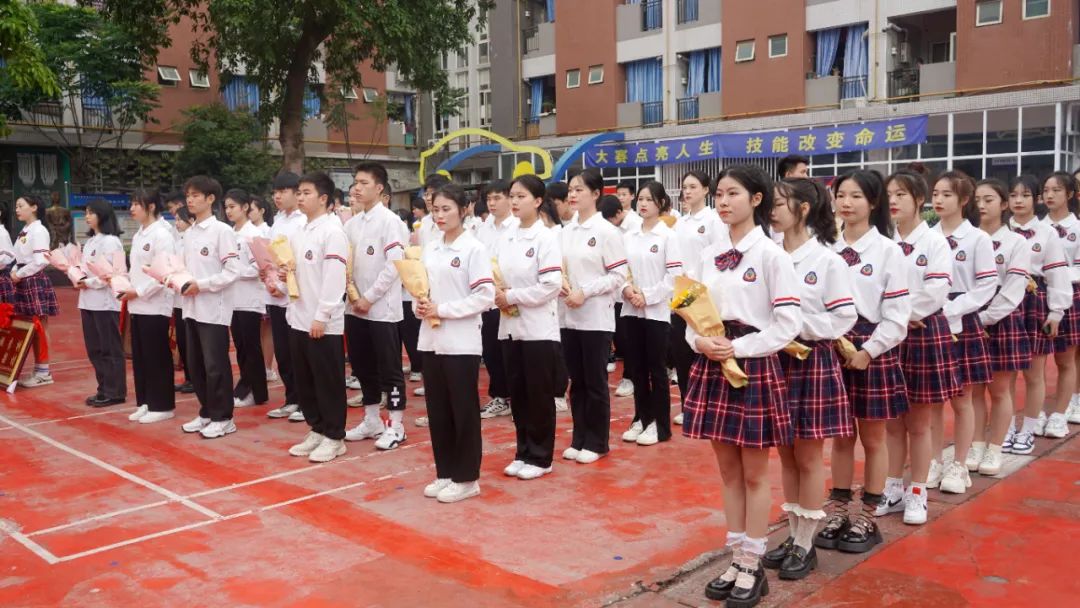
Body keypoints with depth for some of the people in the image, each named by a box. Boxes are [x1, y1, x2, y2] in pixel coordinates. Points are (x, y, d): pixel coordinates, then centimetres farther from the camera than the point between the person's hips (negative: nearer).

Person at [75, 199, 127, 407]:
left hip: (106, 301, -9)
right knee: (94, 349, 12)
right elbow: (85, 267, 19)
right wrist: (78, 279, 0)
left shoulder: (111, 241, -11)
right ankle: (104, 389, 20)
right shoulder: (90, 241, 17)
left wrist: (89, 283, -15)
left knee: (110, 348, -2)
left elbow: (115, 272, -18)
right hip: (88, 301, 9)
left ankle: (115, 392, 5)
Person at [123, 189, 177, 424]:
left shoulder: (162, 234, -12)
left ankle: (163, 406, 6)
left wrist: (138, 292, -16)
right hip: (137, 305, 8)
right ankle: (146, 403, 20)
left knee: (158, 356, -2)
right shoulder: (139, 235, 15)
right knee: (140, 356, 11)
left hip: (155, 305, -8)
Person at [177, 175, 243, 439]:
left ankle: (223, 418, 7)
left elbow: (233, 271, -15)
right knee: (195, 365, 12)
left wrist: (201, 285, -17)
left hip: (214, 308, -8)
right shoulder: (188, 233, 13)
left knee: (215, 366, -3)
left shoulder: (222, 231, -10)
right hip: (192, 307, 8)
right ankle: (207, 413, 24)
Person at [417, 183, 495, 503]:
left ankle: (466, 479, 12)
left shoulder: (474, 249, -8)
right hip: (431, 340, 7)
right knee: (438, 410, 11)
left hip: (461, 342, -6)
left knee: (464, 411, 2)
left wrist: (442, 309, -17)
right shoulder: (429, 249, 12)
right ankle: (445, 473, 23)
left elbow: (485, 296, -14)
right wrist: (419, 306, -5)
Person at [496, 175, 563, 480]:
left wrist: (511, 297, -14)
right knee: (517, 394, 12)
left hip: (539, 328, -6)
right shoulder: (507, 238, 10)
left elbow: (551, 285, -17)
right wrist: (497, 295, -7)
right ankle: (523, 453, 23)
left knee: (539, 396, 3)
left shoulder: (546, 238, -9)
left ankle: (540, 458, 14)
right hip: (510, 326, 6)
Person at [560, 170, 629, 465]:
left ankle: (596, 443, 15)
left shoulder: (607, 231, -8)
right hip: (569, 317, 5)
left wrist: (584, 292, -17)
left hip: (596, 318, -5)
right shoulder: (565, 232, 9)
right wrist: (561, 286, -7)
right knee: (577, 382, 12)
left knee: (595, 382, 3)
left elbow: (619, 276, -10)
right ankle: (579, 439, 23)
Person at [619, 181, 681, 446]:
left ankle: (660, 425, 11)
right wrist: (626, 288, -9)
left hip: (656, 311, -4)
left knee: (656, 369, 2)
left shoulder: (667, 235, -4)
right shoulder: (628, 236, 9)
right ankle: (641, 419, 22)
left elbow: (675, 275, -10)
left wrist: (648, 295, -15)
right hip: (630, 310, 5)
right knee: (636, 368, 10)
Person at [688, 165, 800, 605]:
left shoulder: (770, 254, -8)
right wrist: (698, 340, -8)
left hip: (754, 365, -5)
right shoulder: (709, 254, 9)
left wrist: (739, 347, -17)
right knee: (728, 470, 13)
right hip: (713, 364, 6)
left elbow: (788, 322, -12)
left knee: (754, 474, 6)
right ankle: (736, 560, 26)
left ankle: (753, 567, 19)